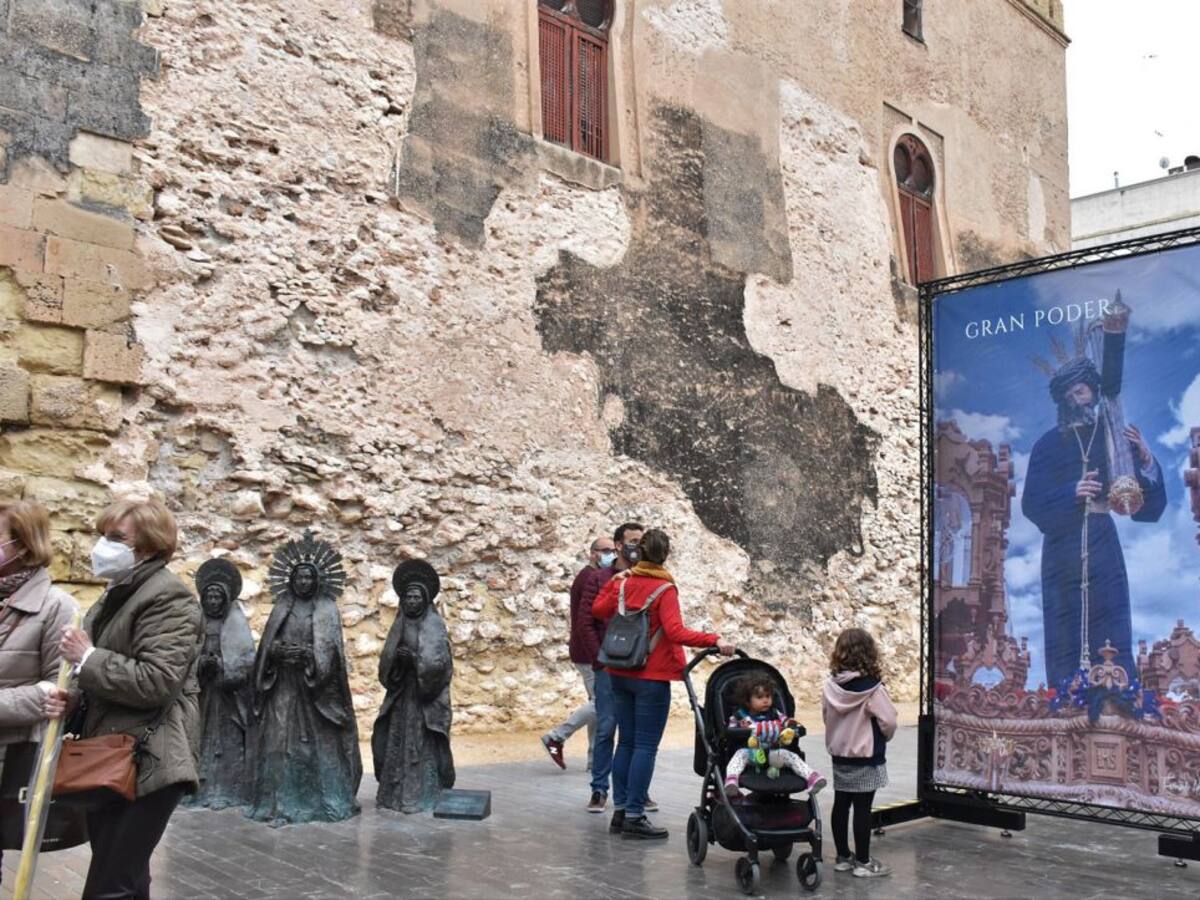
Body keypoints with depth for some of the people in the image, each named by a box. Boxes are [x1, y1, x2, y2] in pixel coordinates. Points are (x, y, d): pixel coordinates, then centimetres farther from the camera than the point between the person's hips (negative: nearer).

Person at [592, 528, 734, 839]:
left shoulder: (623, 583, 4)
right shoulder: (665, 589, -13)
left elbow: (598, 609, 16)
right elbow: (675, 632, -23)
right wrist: (713, 640, -27)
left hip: (621, 674, 6)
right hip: (651, 677, -6)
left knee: (626, 742, 14)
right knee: (646, 747, -1)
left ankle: (620, 810, 18)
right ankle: (634, 817, 0)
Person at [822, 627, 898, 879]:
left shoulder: (831, 685, -4)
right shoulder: (872, 688, -19)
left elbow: (826, 716, 4)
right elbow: (889, 721, -17)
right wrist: (883, 738, 3)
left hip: (839, 754, 6)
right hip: (866, 756, -5)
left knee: (841, 804, 12)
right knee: (862, 808, 1)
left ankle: (843, 857, 23)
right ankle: (863, 862, 8)